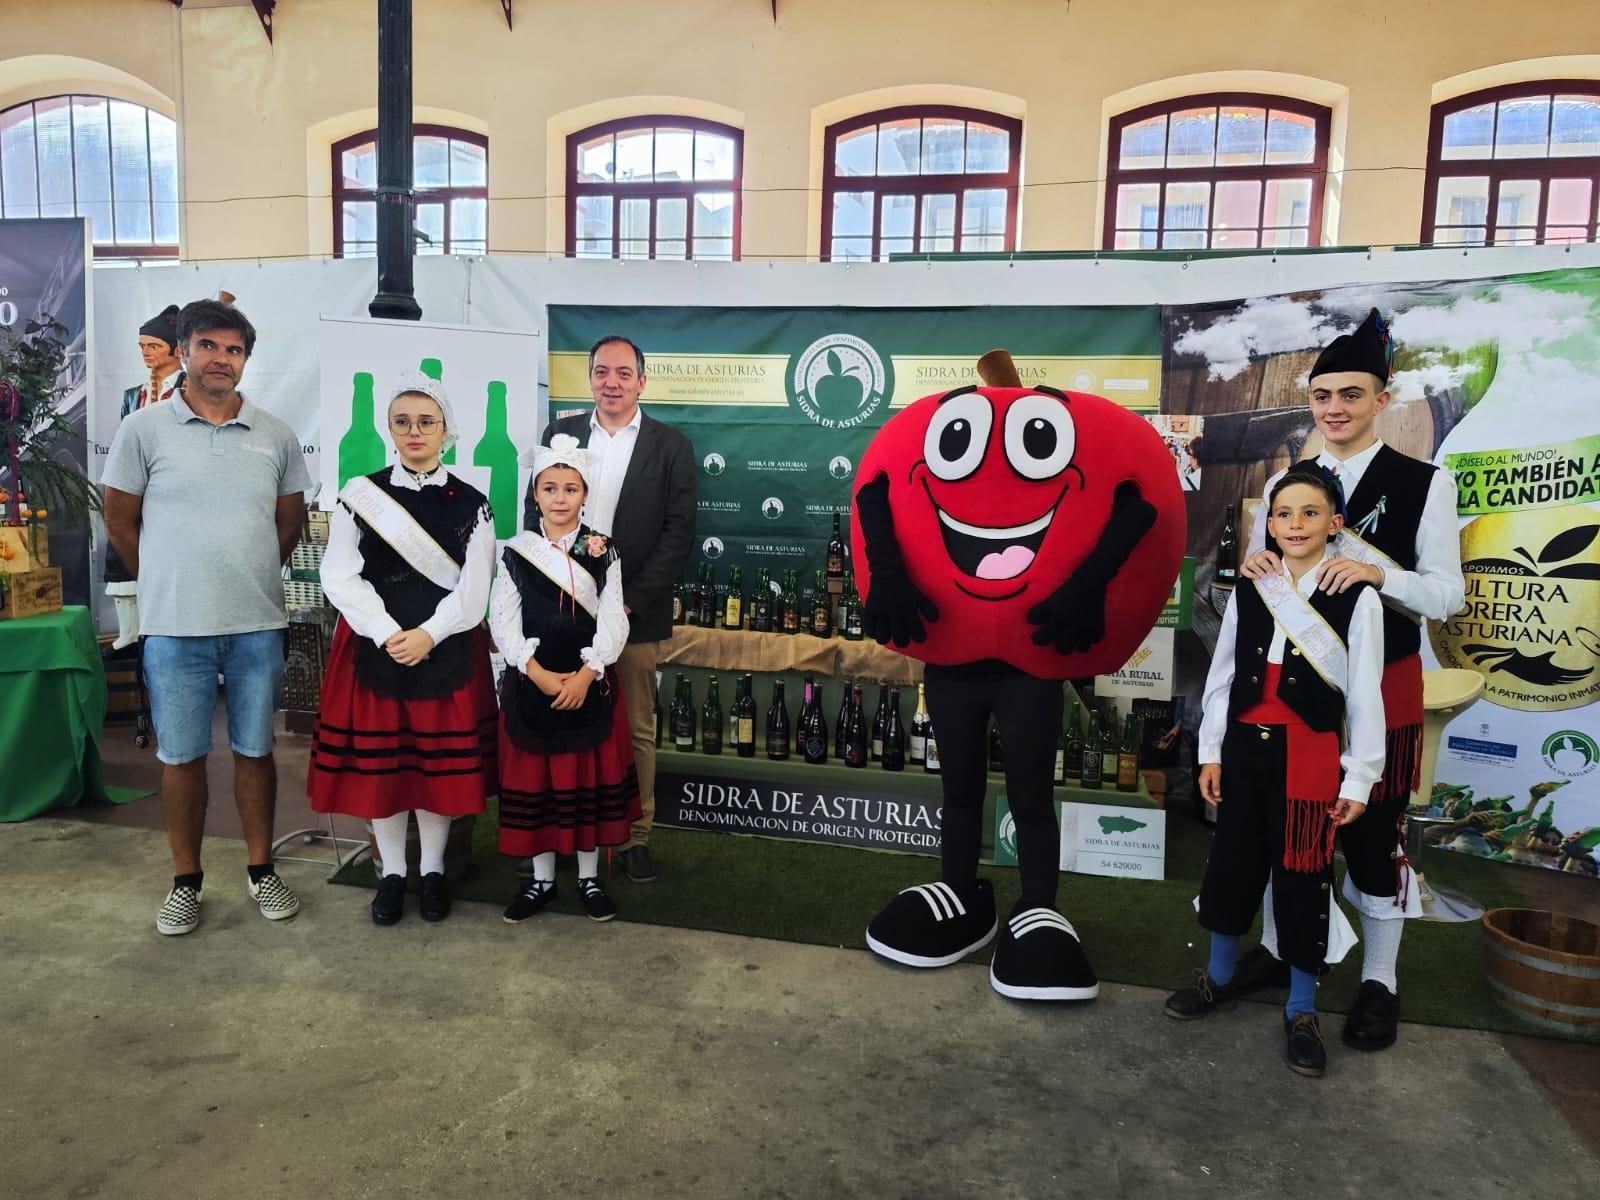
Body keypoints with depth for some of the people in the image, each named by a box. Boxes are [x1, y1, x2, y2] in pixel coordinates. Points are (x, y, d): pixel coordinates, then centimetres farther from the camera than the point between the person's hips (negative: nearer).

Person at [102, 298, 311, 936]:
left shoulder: (276, 435, 4)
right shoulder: (144, 429, -2)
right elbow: (120, 524, 4)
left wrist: (247, 577, 13)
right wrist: (173, 586, 9)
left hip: (258, 626, 2)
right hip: (175, 628, -1)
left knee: (255, 750, 11)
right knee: (181, 756, 8)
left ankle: (262, 870, 24)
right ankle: (186, 881, 23)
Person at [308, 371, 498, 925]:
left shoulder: (472, 505, 1)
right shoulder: (359, 495, 2)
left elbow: (473, 592, -4)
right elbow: (340, 578, -5)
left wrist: (427, 635, -18)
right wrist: (388, 633, -17)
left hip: (447, 651, 0)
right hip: (373, 647, 1)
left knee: (441, 759, 7)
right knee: (378, 761, 7)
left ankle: (433, 870, 25)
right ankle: (392, 871, 25)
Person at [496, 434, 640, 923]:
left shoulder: (604, 552, 0)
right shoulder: (516, 553, 1)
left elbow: (613, 621, -5)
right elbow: (503, 622, -4)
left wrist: (585, 675, -16)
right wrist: (540, 675, -14)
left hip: (591, 682, 0)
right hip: (530, 683, 1)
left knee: (590, 778, 7)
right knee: (534, 780, 7)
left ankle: (588, 877, 22)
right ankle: (542, 878, 23)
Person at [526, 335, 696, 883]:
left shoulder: (671, 446, 1)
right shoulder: (560, 434, 8)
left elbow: (679, 533, -4)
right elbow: (535, 514, 9)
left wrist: (630, 600, -11)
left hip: (633, 612, -2)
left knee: (635, 730, 6)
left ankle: (634, 835, 19)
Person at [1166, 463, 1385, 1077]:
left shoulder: (1357, 598, -7)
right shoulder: (1248, 591, 4)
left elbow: (1365, 694, -5)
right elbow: (1222, 676, 8)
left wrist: (1360, 778, -6)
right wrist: (1210, 751, 7)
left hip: (1310, 752, -3)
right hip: (1245, 746, 4)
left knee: (1303, 877, 5)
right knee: (1232, 862, 14)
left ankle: (1301, 1011, 24)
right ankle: (1218, 978, 35)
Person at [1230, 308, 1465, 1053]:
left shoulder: (1424, 483, -4)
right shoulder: (1286, 483, 6)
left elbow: (1447, 596, -9)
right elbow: (1257, 581, 9)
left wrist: (1375, 570, -27)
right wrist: (1253, 565, -15)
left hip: (1380, 686, -3)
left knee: (1374, 830, 6)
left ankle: (1379, 980, 22)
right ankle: (1281, 947, 32)